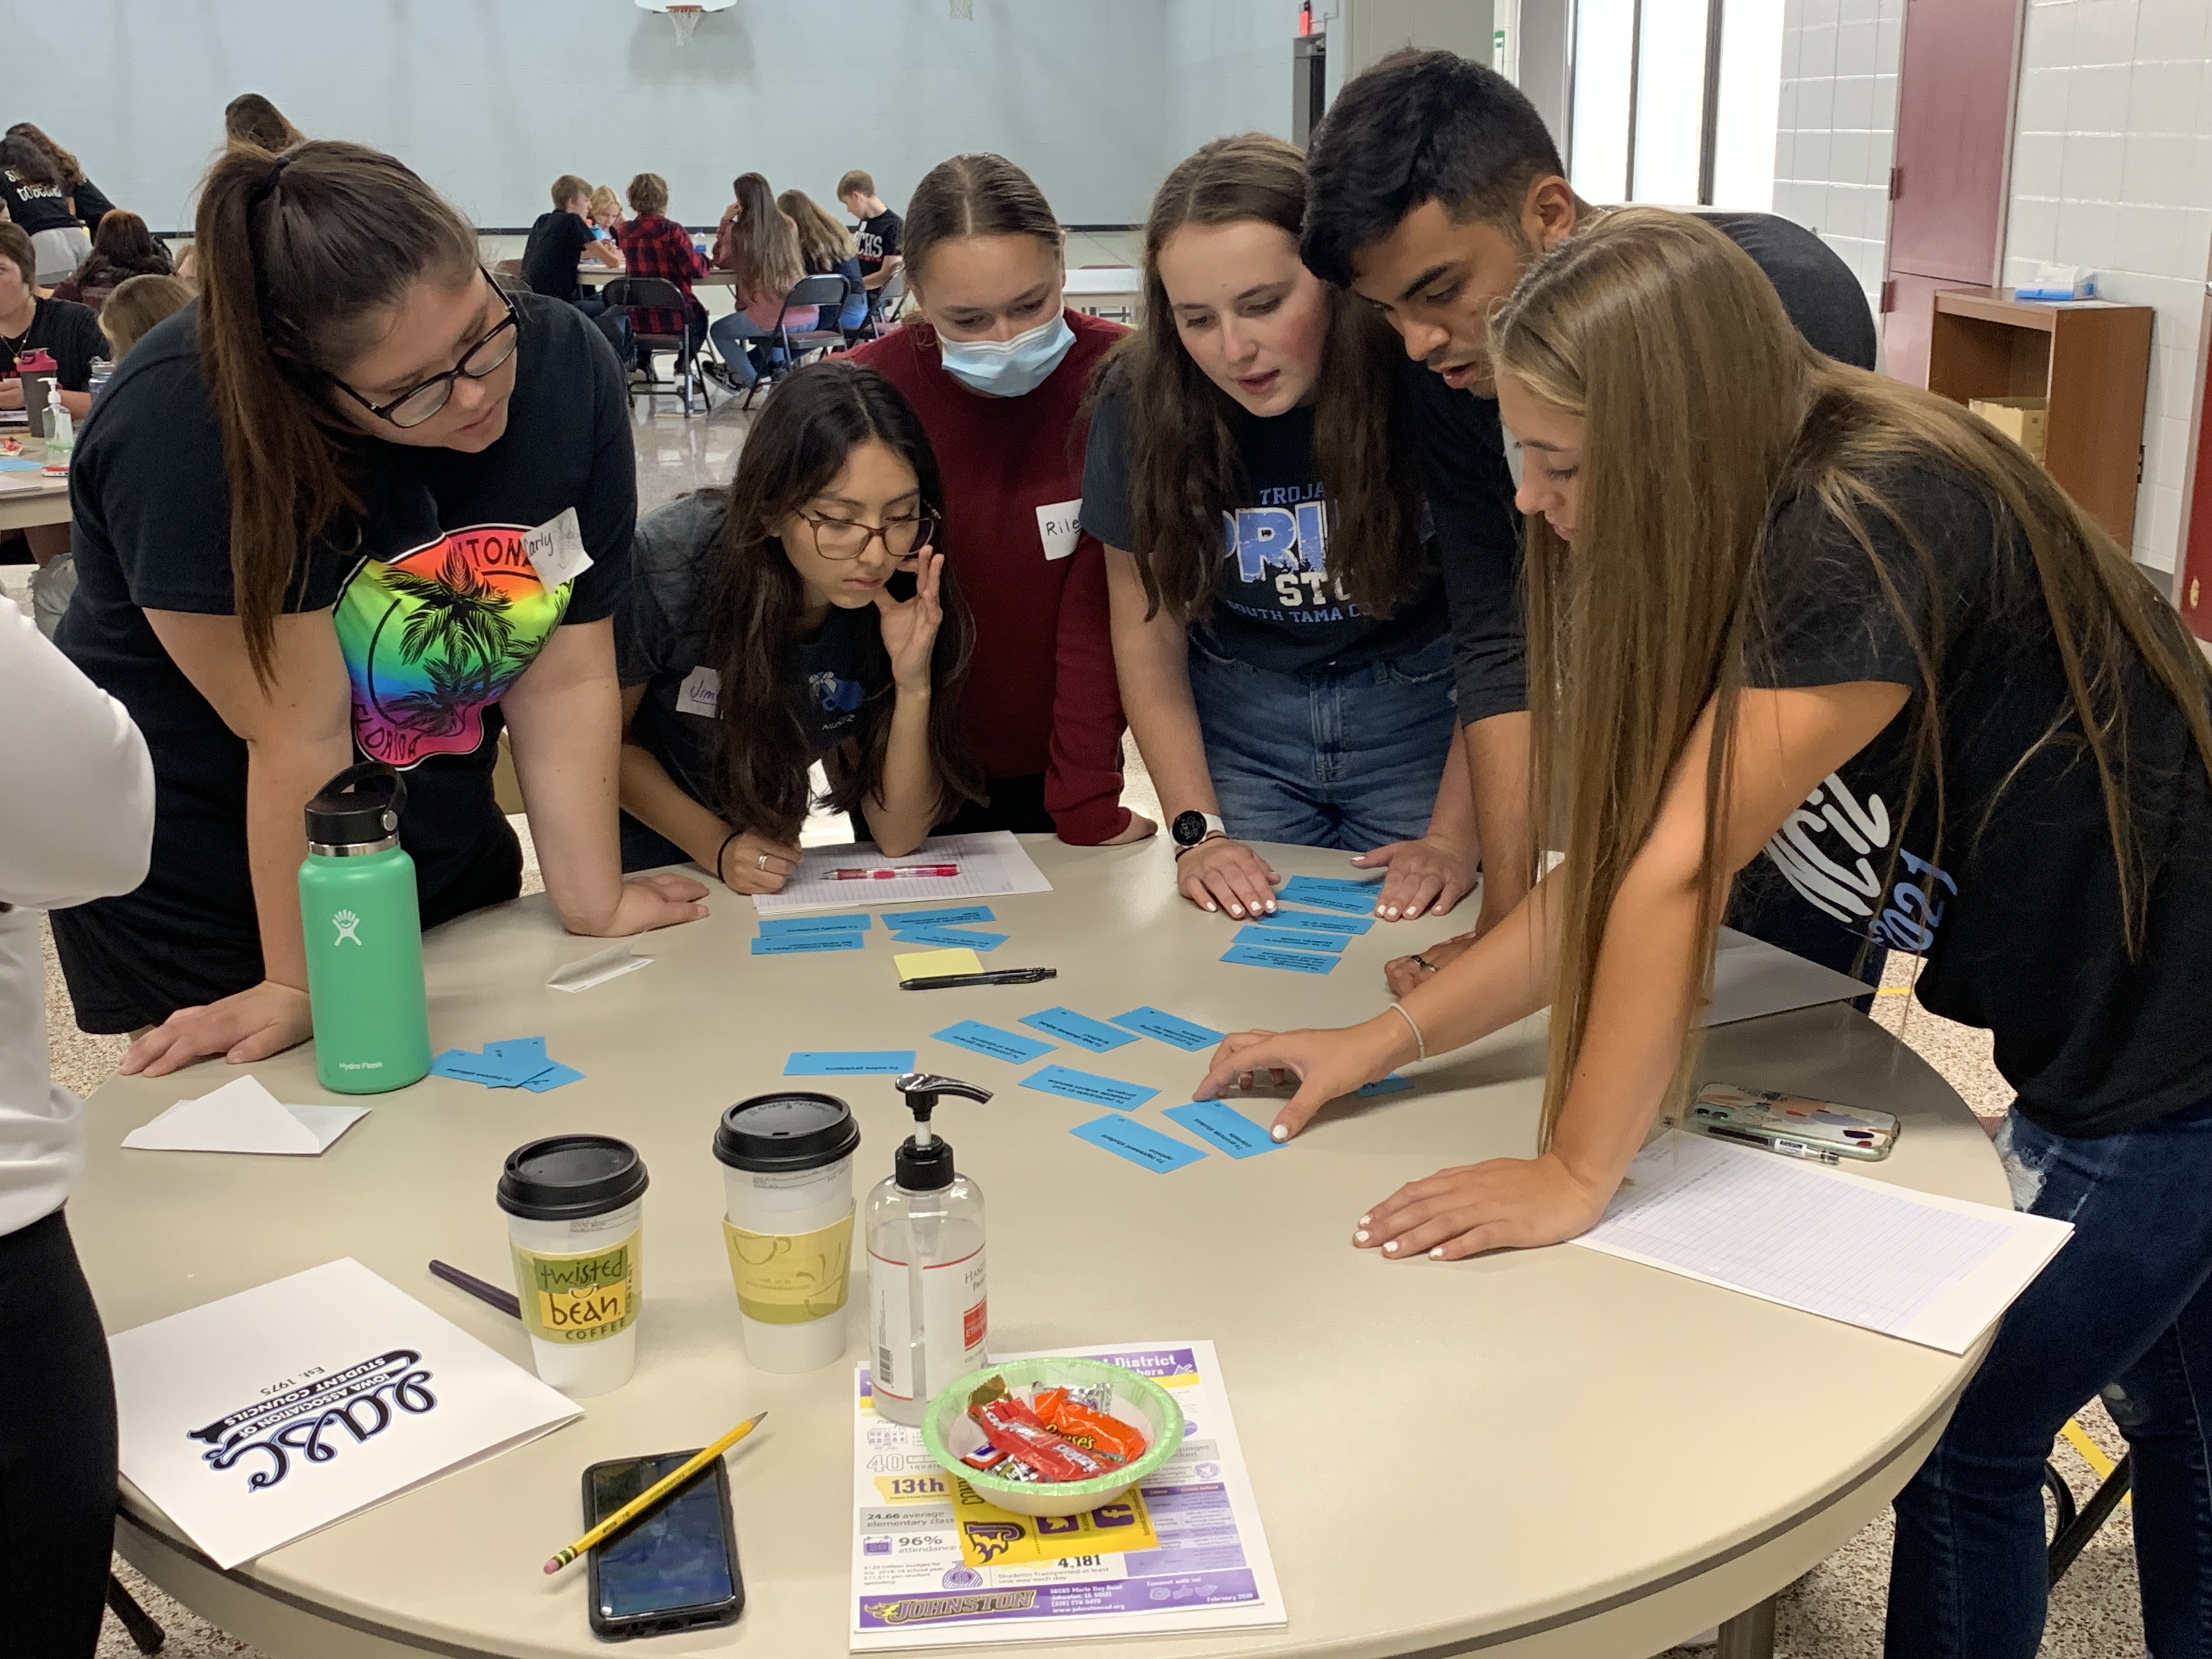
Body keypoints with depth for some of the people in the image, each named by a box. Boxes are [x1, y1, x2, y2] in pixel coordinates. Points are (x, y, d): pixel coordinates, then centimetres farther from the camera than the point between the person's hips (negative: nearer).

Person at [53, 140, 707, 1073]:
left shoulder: (567, 366, -15)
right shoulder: (184, 428, -29)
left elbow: (566, 675, -12)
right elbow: (299, 734, -26)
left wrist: (592, 906, -11)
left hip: (444, 854, 5)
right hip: (193, 900, -4)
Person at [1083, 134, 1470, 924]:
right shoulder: (1141, 404, -16)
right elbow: (1148, 630, -6)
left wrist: (1453, 839, -22)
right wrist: (1197, 830, -13)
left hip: (1419, 713, -1)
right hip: (1236, 718, 2)